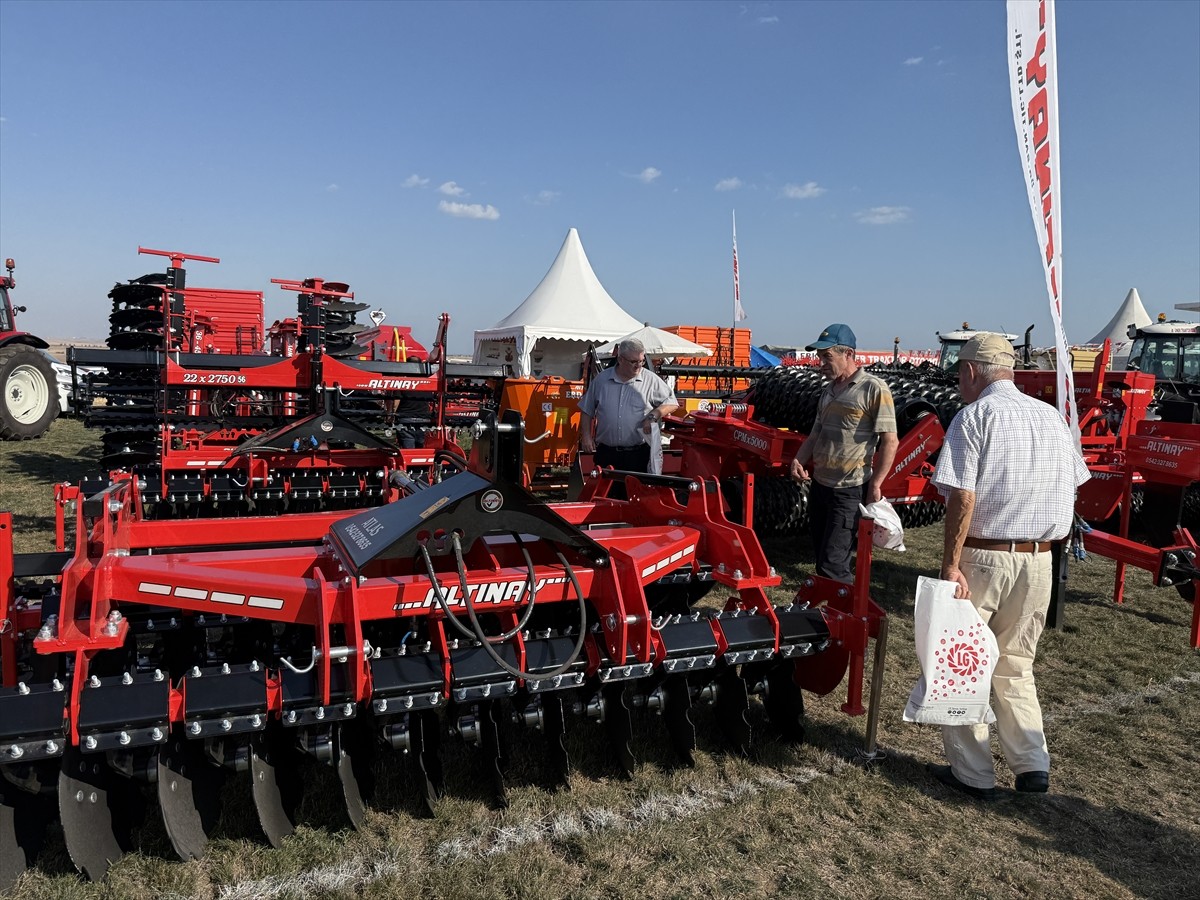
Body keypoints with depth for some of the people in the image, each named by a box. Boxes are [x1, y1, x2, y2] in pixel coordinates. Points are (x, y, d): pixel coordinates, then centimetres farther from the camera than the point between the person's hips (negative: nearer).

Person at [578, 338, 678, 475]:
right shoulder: (601, 380, 5)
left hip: (639, 454, -1)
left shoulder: (651, 380, 0)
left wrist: (654, 415, -11)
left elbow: (672, 403, 5)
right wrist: (586, 436, 3)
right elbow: (586, 411, 11)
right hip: (606, 453, 2)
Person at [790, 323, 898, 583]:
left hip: (849, 490, -8)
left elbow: (890, 441, -14)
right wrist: (798, 460, 2)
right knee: (821, 554, 15)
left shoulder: (873, 389, -12)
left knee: (831, 564, -9)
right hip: (819, 484, 8)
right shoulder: (829, 391, 12)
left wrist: (875, 486, -16)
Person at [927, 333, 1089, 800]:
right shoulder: (1051, 417, 8)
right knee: (1015, 667, 21)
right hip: (1038, 562, 6)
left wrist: (951, 563, -15)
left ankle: (973, 774, 15)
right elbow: (1071, 490, 12)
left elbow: (962, 498, -18)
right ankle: (1033, 766, 19)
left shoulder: (975, 416, -10)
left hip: (982, 558, -6)